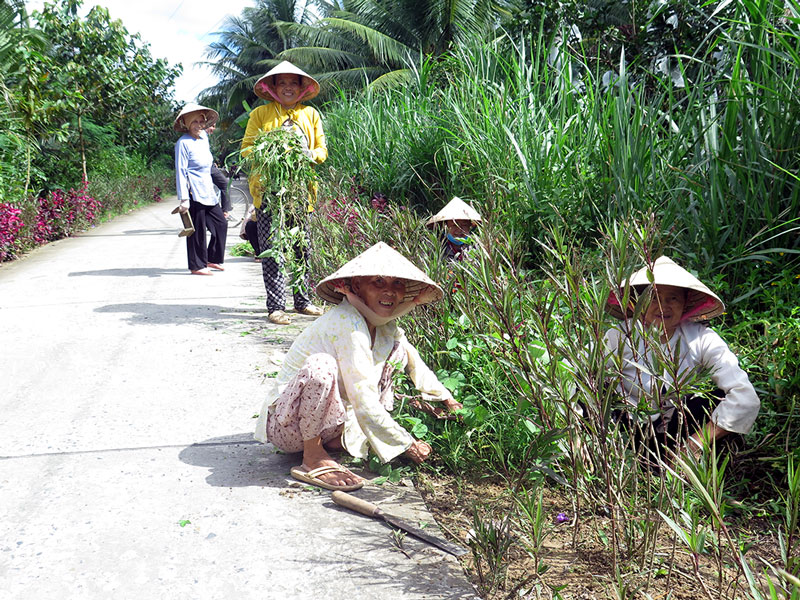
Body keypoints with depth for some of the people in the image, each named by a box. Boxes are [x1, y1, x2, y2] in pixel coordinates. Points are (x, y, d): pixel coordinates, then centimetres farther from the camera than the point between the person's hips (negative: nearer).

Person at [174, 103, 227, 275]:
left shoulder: (204, 137, 12)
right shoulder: (183, 143, -11)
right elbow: (180, 171, -13)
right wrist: (184, 198, -17)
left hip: (208, 191, 8)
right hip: (194, 192, -8)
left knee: (221, 224, 9)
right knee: (197, 230, -2)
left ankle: (212, 259, 23)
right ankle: (197, 266, 10)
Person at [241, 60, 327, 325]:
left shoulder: (310, 114, 16)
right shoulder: (260, 114, 8)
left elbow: (322, 149, 14)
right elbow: (246, 149, 5)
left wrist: (310, 155, -9)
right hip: (269, 190, -3)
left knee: (303, 247, 6)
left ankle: (302, 301, 18)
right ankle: (275, 306, -1)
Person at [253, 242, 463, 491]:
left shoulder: (385, 326, 0)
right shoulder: (347, 323, -27)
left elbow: (413, 360, 21)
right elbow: (365, 405, -29)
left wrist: (446, 398, 21)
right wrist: (407, 445, -19)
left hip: (328, 419, 9)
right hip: (287, 426, -8)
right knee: (320, 365, -39)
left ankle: (339, 437, 3)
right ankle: (312, 458, -18)